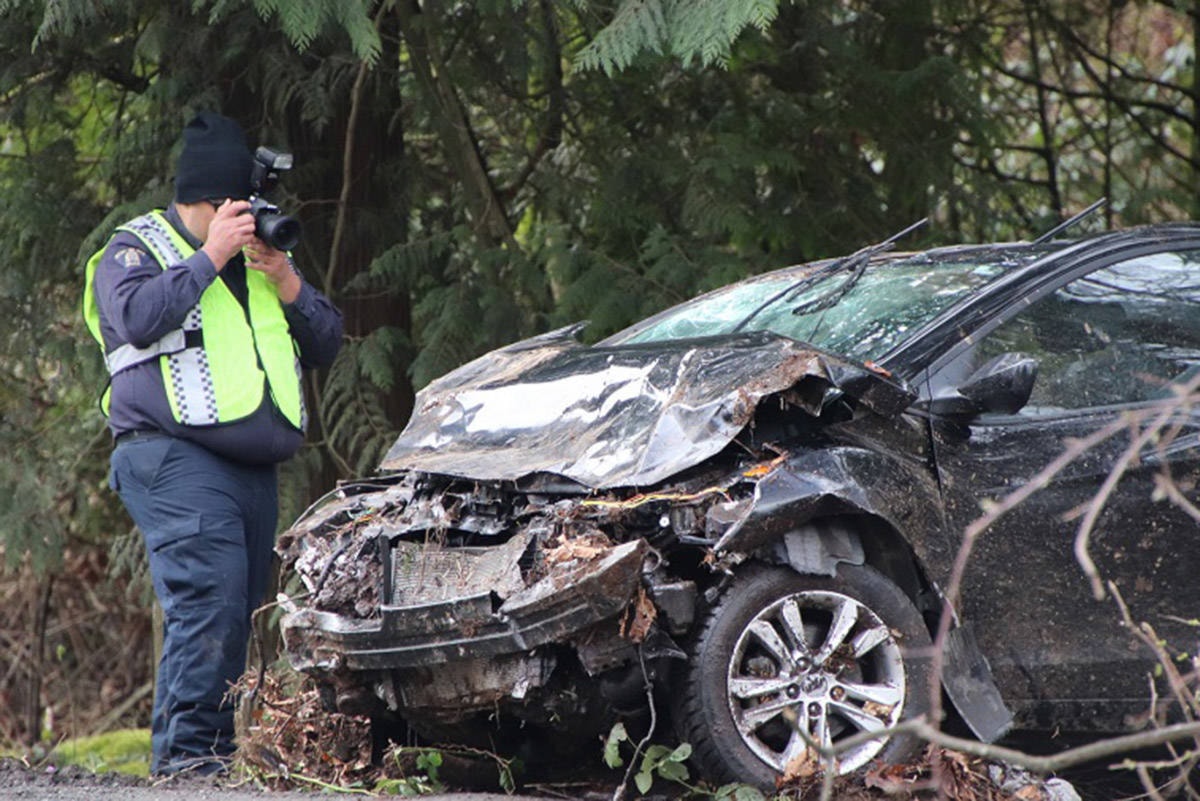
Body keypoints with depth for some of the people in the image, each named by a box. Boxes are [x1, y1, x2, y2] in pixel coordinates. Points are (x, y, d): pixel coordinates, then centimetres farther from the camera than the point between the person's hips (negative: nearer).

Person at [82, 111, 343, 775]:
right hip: (173, 457, -7)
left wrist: (289, 287, 1)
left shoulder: (258, 258, 23)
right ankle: (184, 746, -21)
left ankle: (212, 746, 7)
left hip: (256, 465, 7)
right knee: (209, 594, -21)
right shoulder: (135, 249, 5)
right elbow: (137, 316, -18)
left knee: (237, 613, 2)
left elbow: (327, 345, 19)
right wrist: (210, 257, -15)